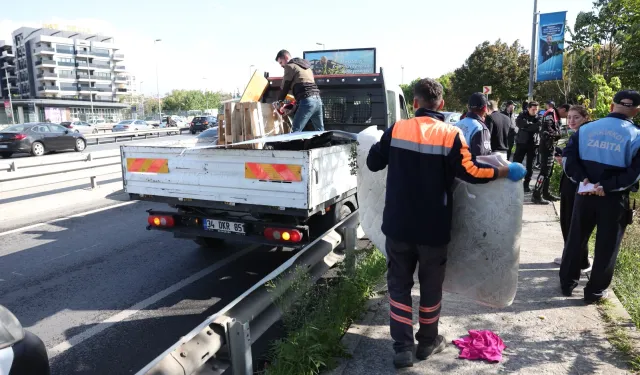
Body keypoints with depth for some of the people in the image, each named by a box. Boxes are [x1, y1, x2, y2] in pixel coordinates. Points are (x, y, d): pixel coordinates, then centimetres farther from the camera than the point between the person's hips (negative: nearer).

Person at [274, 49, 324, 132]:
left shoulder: (290, 66, 3)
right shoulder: (306, 65, 28)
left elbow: (285, 87, 5)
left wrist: (279, 102, 18)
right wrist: (296, 101, 26)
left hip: (307, 101, -8)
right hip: (317, 99, 9)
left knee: (295, 131, -13)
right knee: (320, 131, 14)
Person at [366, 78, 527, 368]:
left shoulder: (397, 129, -4)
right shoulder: (451, 135, -8)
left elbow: (373, 163, 5)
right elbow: (470, 172, -14)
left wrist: (380, 145, 26)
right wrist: (507, 171, 0)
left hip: (399, 225, 1)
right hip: (433, 228, 0)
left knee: (399, 284, 13)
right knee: (431, 285, 16)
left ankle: (402, 347, 12)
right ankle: (427, 342, 32)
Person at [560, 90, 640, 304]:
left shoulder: (586, 129, 1)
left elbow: (568, 157, -4)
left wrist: (583, 179, -9)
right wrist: (607, 186, -14)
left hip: (585, 194, 3)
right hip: (615, 199, -3)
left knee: (576, 239, 15)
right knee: (607, 245, 10)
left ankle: (567, 283, 25)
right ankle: (595, 291, 19)